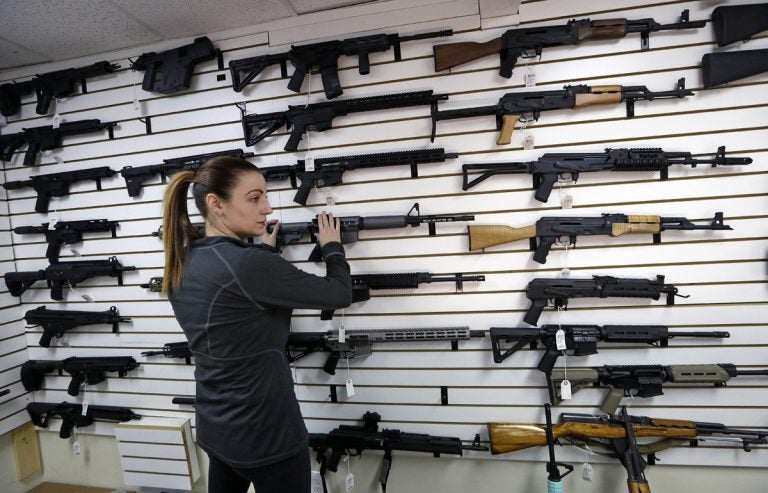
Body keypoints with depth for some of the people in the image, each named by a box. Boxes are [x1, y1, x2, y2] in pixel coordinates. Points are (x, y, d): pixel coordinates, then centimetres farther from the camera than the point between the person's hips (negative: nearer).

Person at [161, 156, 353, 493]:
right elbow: (339, 294, -17)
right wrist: (332, 246, -1)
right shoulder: (248, 265, -27)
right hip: (265, 434, -8)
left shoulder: (183, 264, -2)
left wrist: (264, 250, 14)